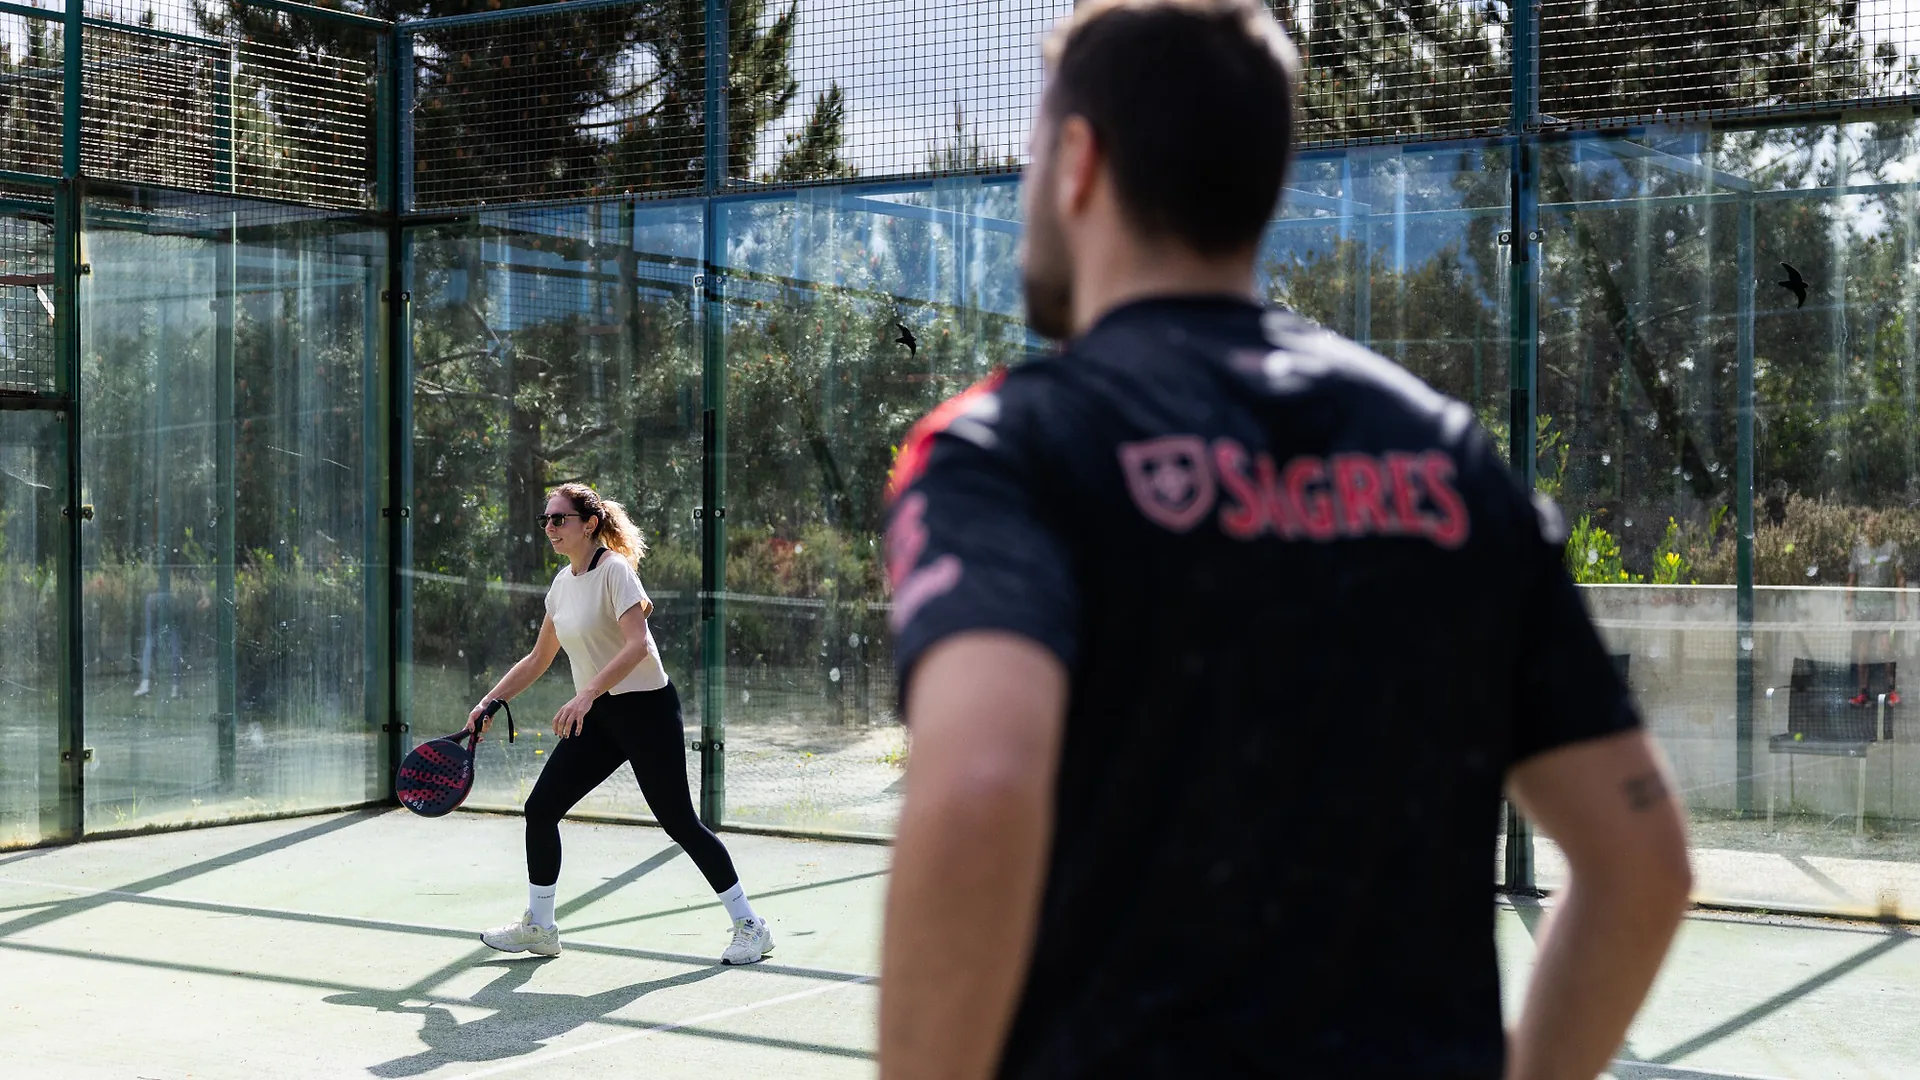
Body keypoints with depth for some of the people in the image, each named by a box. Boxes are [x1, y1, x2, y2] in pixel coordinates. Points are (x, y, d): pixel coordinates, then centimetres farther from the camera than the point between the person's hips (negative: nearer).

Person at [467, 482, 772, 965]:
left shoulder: (615, 570, -14)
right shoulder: (563, 583, 10)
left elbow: (637, 644, -26)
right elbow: (538, 659, 20)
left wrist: (586, 694, -34)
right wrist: (490, 701, 12)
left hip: (646, 709, -8)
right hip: (597, 717, 8)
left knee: (679, 821, -7)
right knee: (540, 808, 3)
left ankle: (749, 926, 3)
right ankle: (539, 927, 16)